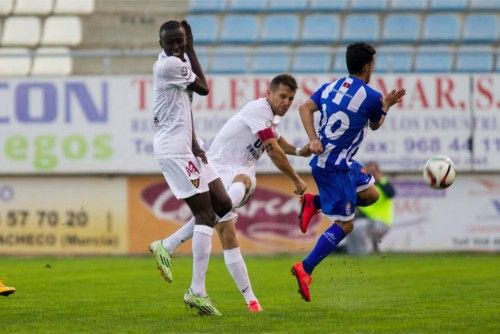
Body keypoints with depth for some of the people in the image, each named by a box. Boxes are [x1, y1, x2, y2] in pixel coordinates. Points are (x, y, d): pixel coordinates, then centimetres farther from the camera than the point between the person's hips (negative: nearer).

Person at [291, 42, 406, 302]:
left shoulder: (330, 87, 7)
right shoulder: (371, 97, -11)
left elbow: (305, 108, -3)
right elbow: (375, 125, 8)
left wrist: (313, 139, -8)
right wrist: (386, 106, 24)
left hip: (323, 158, 8)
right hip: (335, 168, -8)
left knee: (370, 194, 21)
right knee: (344, 225, -3)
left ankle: (313, 202, 12)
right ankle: (305, 269, -8)